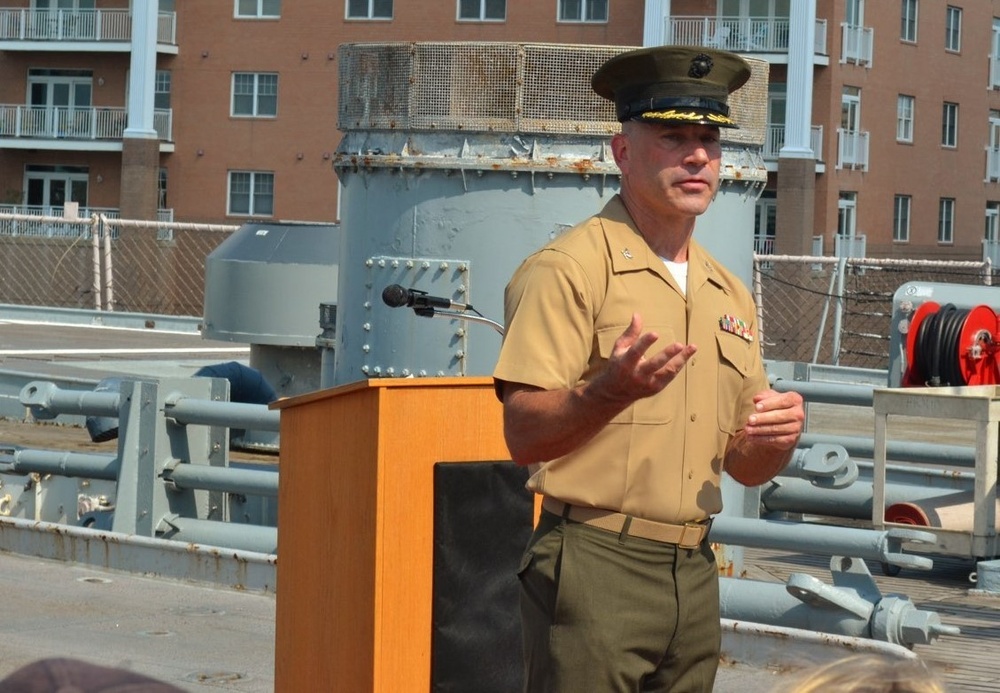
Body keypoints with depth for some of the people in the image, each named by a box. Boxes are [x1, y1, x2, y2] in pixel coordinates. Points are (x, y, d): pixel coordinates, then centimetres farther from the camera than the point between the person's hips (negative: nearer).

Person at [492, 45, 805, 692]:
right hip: (595, 567, -7)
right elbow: (524, 436, -14)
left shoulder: (730, 295, 15)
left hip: (695, 573, 7)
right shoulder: (568, 268, -6)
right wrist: (610, 392, -32)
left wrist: (779, 438, -4)